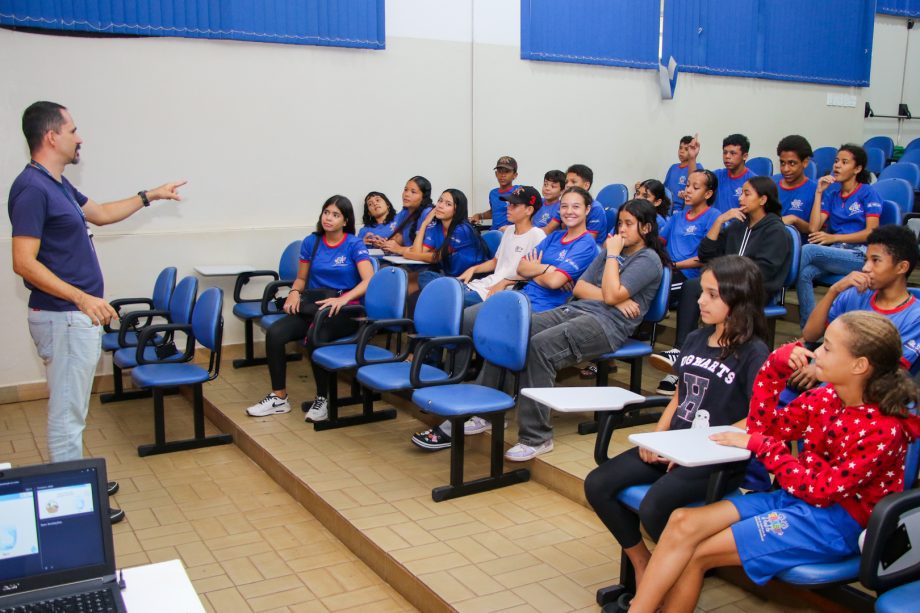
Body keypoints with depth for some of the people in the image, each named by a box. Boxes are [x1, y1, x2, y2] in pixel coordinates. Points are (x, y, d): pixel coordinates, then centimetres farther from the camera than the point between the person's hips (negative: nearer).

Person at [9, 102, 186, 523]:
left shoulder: (57, 184, 12)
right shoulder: (32, 188, -18)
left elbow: (99, 213, 29)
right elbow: (24, 263, -24)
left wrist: (149, 196, 30)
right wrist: (81, 298, -30)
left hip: (81, 315, 10)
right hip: (63, 318, -10)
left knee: (73, 409, 19)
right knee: (68, 413, 0)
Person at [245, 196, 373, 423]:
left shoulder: (354, 245, -3)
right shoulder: (311, 242, 9)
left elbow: (369, 281, -16)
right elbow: (301, 278, 17)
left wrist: (343, 299, -31)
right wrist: (294, 292, -6)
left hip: (344, 311, -4)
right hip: (311, 307, 4)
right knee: (274, 332, -22)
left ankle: (322, 399, -13)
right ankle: (279, 398, -8)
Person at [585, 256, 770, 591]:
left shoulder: (754, 353, -8)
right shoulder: (695, 339, 13)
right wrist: (657, 435, 1)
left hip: (717, 460, -7)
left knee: (654, 508, -30)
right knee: (597, 485, -7)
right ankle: (643, 565, 9)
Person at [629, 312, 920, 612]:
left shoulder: (883, 430, -19)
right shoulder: (824, 398, 1)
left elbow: (820, 489, -18)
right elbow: (764, 426, 8)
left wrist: (761, 445, -14)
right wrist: (776, 365, -3)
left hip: (836, 521, -7)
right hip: (794, 497, 7)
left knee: (697, 554, -15)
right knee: (682, 522, -12)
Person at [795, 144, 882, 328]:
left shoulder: (868, 193, 4)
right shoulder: (831, 193, 16)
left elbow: (871, 232, -6)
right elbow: (813, 228, 4)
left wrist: (833, 238, -13)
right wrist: (819, 193, 2)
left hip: (860, 256, -4)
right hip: (833, 254, 4)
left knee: (808, 250, -28)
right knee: (805, 273, -29)